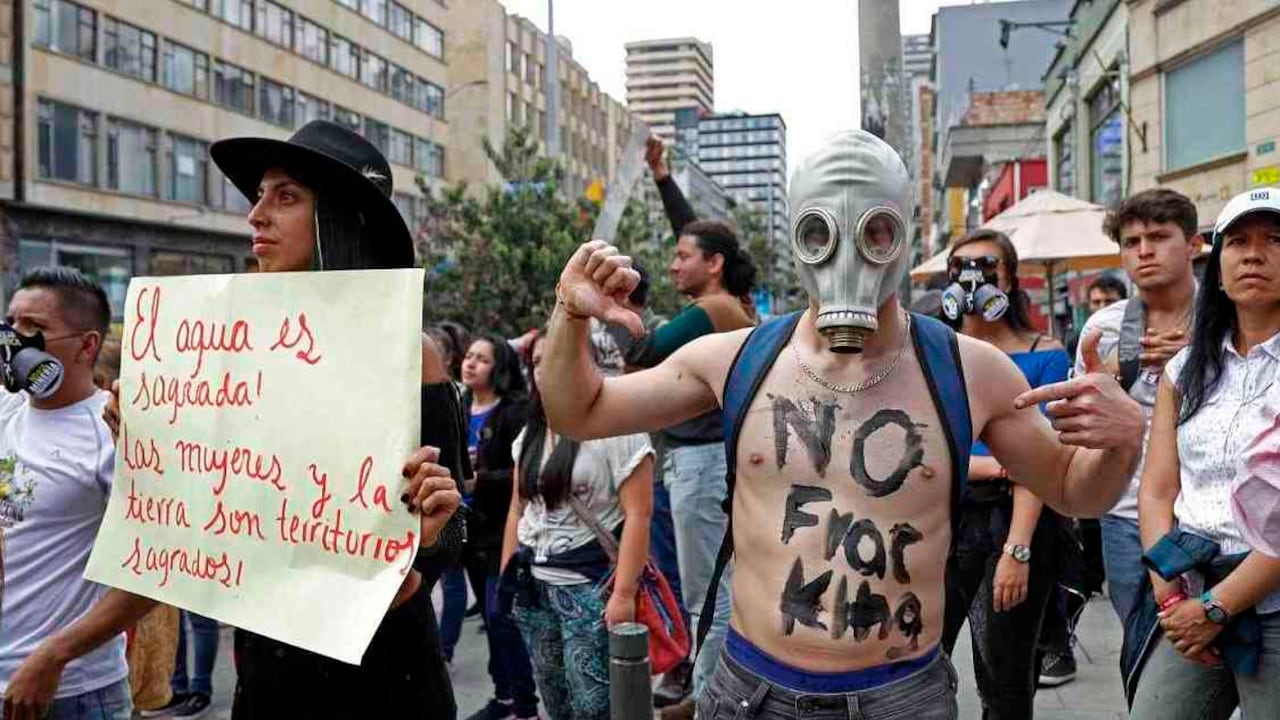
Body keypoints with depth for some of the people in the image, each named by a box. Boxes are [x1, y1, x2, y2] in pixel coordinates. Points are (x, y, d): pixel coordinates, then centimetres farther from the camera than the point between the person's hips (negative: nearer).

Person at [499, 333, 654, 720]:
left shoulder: (614, 427, -10)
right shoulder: (530, 434, 13)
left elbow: (637, 516, -14)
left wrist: (624, 593, -19)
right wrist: (506, 577, 13)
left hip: (590, 585, -7)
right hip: (533, 584, 7)